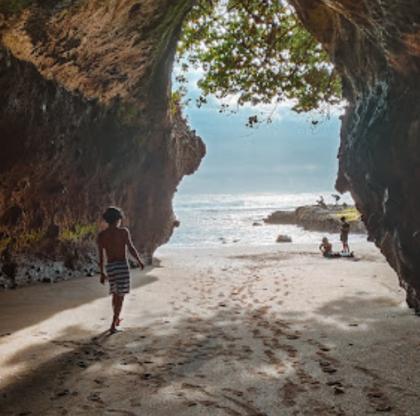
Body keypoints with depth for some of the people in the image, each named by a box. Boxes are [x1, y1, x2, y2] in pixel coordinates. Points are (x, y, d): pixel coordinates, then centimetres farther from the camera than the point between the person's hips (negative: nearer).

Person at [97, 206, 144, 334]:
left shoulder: (101, 235, 2)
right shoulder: (123, 231, -9)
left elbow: (100, 256, 5)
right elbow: (131, 248, -15)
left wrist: (102, 273, 13)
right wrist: (139, 261, 1)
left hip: (110, 266, 5)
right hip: (122, 266, -5)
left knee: (115, 294, 23)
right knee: (120, 296, 0)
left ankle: (116, 319, 38)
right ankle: (113, 325, -6)